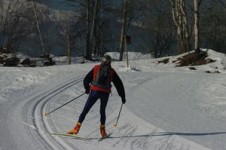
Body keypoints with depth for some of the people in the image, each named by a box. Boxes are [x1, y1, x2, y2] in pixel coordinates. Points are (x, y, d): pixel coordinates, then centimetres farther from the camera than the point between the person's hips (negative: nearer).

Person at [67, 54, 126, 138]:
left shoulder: (96, 68, 9)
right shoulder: (112, 72, 11)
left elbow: (86, 79, 11)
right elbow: (119, 84, 13)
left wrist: (87, 89, 28)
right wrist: (123, 96, 20)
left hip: (95, 91, -1)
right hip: (105, 93, 1)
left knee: (85, 110, 4)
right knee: (102, 111, 21)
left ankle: (77, 128, -3)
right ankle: (102, 130, 18)